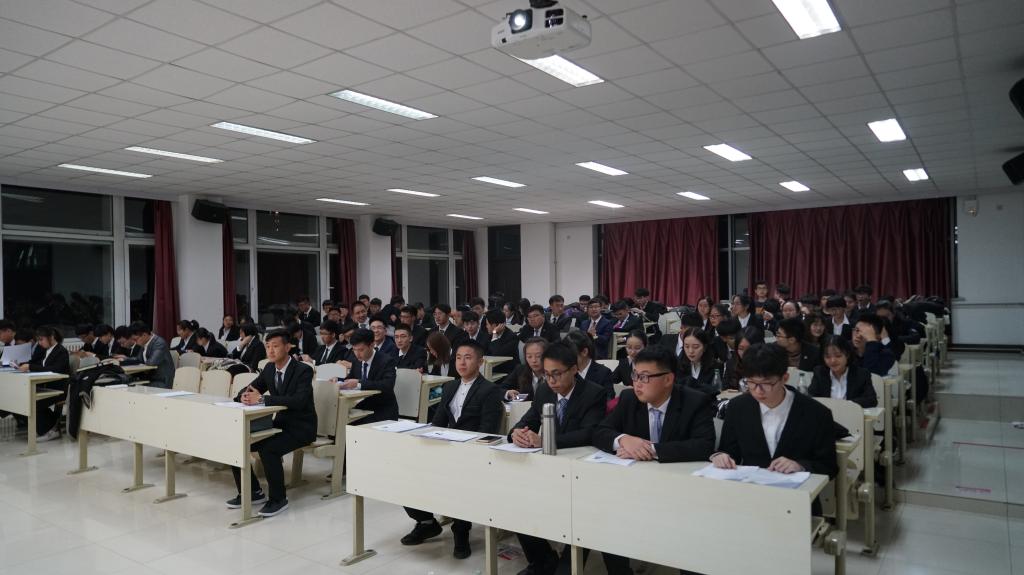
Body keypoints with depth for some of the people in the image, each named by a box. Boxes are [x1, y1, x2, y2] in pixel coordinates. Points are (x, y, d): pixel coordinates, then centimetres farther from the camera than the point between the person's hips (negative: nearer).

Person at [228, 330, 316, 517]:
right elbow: (248, 389, 11)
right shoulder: (269, 368, 5)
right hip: (280, 423, 8)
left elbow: (299, 400, -33)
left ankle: (278, 498, -11)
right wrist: (245, 396, -16)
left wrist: (262, 399, -35)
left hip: (301, 427, -8)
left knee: (268, 449, -31)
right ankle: (252, 491, 12)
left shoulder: (304, 370, -18)